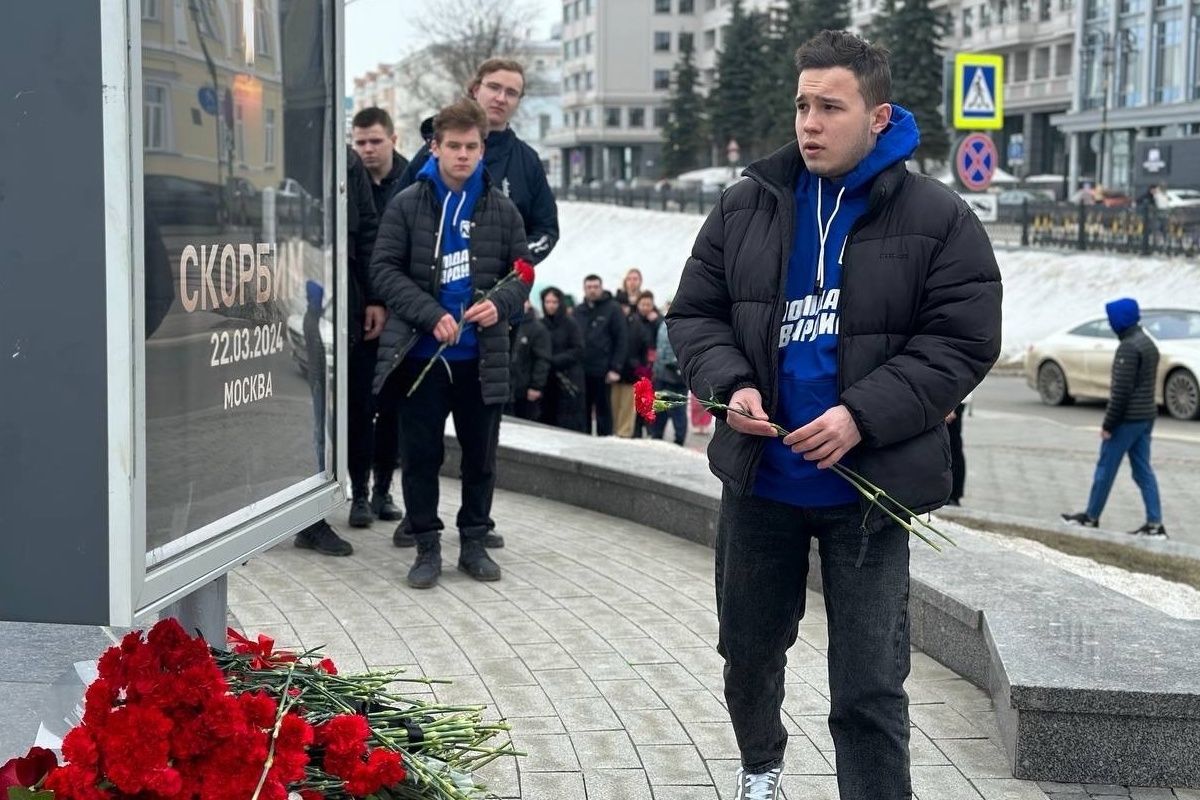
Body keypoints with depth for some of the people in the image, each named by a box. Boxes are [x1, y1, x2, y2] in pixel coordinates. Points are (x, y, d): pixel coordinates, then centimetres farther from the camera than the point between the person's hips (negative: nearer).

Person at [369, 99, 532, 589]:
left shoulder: (501, 209, 5)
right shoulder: (407, 205, 0)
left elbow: (522, 273, 9)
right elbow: (384, 269, -4)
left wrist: (500, 304, -13)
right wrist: (431, 314, -16)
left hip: (482, 356, 2)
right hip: (420, 352, -1)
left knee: (480, 454, 9)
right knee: (421, 453, 4)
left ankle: (473, 543, 24)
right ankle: (427, 545, 16)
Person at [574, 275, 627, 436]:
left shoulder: (613, 309, -1)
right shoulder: (577, 311, 12)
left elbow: (621, 340, -4)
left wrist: (615, 368, -11)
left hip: (602, 372, -4)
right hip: (580, 371, 4)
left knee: (603, 410, 4)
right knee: (583, 412, 7)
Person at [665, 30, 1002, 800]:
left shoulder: (938, 218, -8)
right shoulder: (748, 206, 2)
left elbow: (961, 344, -10)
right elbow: (695, 312, 7)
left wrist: (863, 416, -22)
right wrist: (731, 385, -13)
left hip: (870, 485, -4)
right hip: (759, 475, 4)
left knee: (869, 686, 0)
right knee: (749, 645, 21)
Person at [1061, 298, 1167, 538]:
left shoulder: (1129, 347, -17)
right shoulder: (1149, 344, 13)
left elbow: (1121, 390, -21)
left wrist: (1108, 424, -16)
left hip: (1127, 419, -9)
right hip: (1146, 417, 9)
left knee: (1105, 469, 3)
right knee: (1143, 471, 8)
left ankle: (1091, 517, 13)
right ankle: (1155, 525, 5)